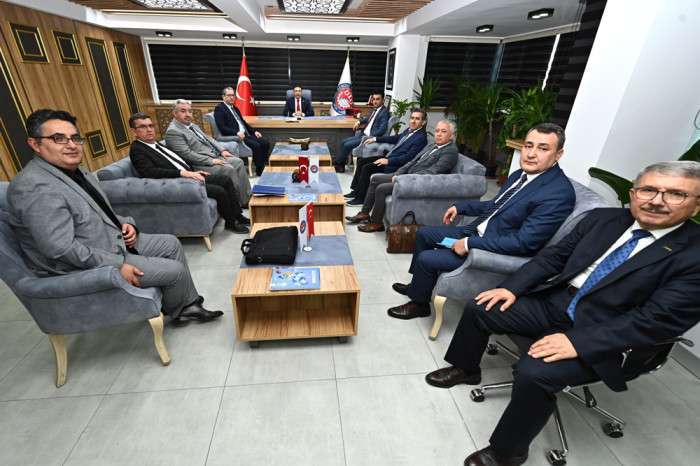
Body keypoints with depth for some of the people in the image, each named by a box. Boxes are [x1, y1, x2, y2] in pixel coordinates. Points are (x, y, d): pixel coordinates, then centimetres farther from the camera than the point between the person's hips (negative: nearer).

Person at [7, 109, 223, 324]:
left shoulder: (75, 170, 6)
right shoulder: (34, 188, -24)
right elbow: (62, 249, -28)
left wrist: (124, 223, 0)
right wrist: (118, 266, -23)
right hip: (84, 268, -10)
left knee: (171, 243, 9)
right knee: (175, 271, -12)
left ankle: (189, 304, 18)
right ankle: (176, 311, 21)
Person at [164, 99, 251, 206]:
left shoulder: (192, 125, 16)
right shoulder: (172, 131, -12)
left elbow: (208, 138, 20)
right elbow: (187, 154, -20)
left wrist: (222, 150, 3)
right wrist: (211, 161, -21)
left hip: (215, 156, 9)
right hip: (200, 164, -9)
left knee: (238, 162, -6)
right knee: (229, 169, -25)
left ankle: (247, 195, -3)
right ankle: (243, 201, -14)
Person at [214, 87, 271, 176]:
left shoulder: (235, 108, 23)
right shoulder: (219, 108, -2)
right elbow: (222, 128, -14)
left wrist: (254, 131, 11)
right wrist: (237, 133, -27)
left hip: (245, 134, 8)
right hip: (234, 137, -8)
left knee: (265, 143, -9)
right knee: (256, 145, -28)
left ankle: (264, 167, -5)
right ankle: (260, 171, -17)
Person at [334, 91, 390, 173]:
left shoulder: (384, 112, -13)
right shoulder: (374, 109, 14)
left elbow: (382, 129, -23)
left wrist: (370, 137, -24)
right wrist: (359, 121, 13)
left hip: (370, 137, -10)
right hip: (363, 134, 10)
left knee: (347, 145, -14)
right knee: (343, 142, 4)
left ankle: (337, 162, 8)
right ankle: (341, 165, 10)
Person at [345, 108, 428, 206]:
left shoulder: (421, 137, -17)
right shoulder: (409, 129, 9)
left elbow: (408, 157, -24)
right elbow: (396, 138, 24)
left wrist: (388, 161, -28)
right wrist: (375, 139, 22)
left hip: (394, 165, -9)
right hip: (388, 156, 10)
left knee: (367, 168, -20)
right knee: (361, 161, 7)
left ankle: (361, 198, -6)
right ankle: (356, 190, 14)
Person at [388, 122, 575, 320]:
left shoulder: (559, 193, -24)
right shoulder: (521, 174, 3)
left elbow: (523, 242, -28)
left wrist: (469, 244, -25)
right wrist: (460, 207, 9)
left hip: (495, 251, -9)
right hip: (476, 230, 9)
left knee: (426, 258, -12)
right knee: (423, 234, 14)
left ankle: (419, 303, 17)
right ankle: (418, 285, 33)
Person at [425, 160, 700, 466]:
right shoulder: (604, 219, 4)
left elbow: (660, 320, -19)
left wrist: (578, 342, -27)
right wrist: (512, 287, -6)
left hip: (603, 336, -5)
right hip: (555, 302, 6)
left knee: (534, 372, -28)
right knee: (479, 309, -3)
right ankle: (465, 370, 26)